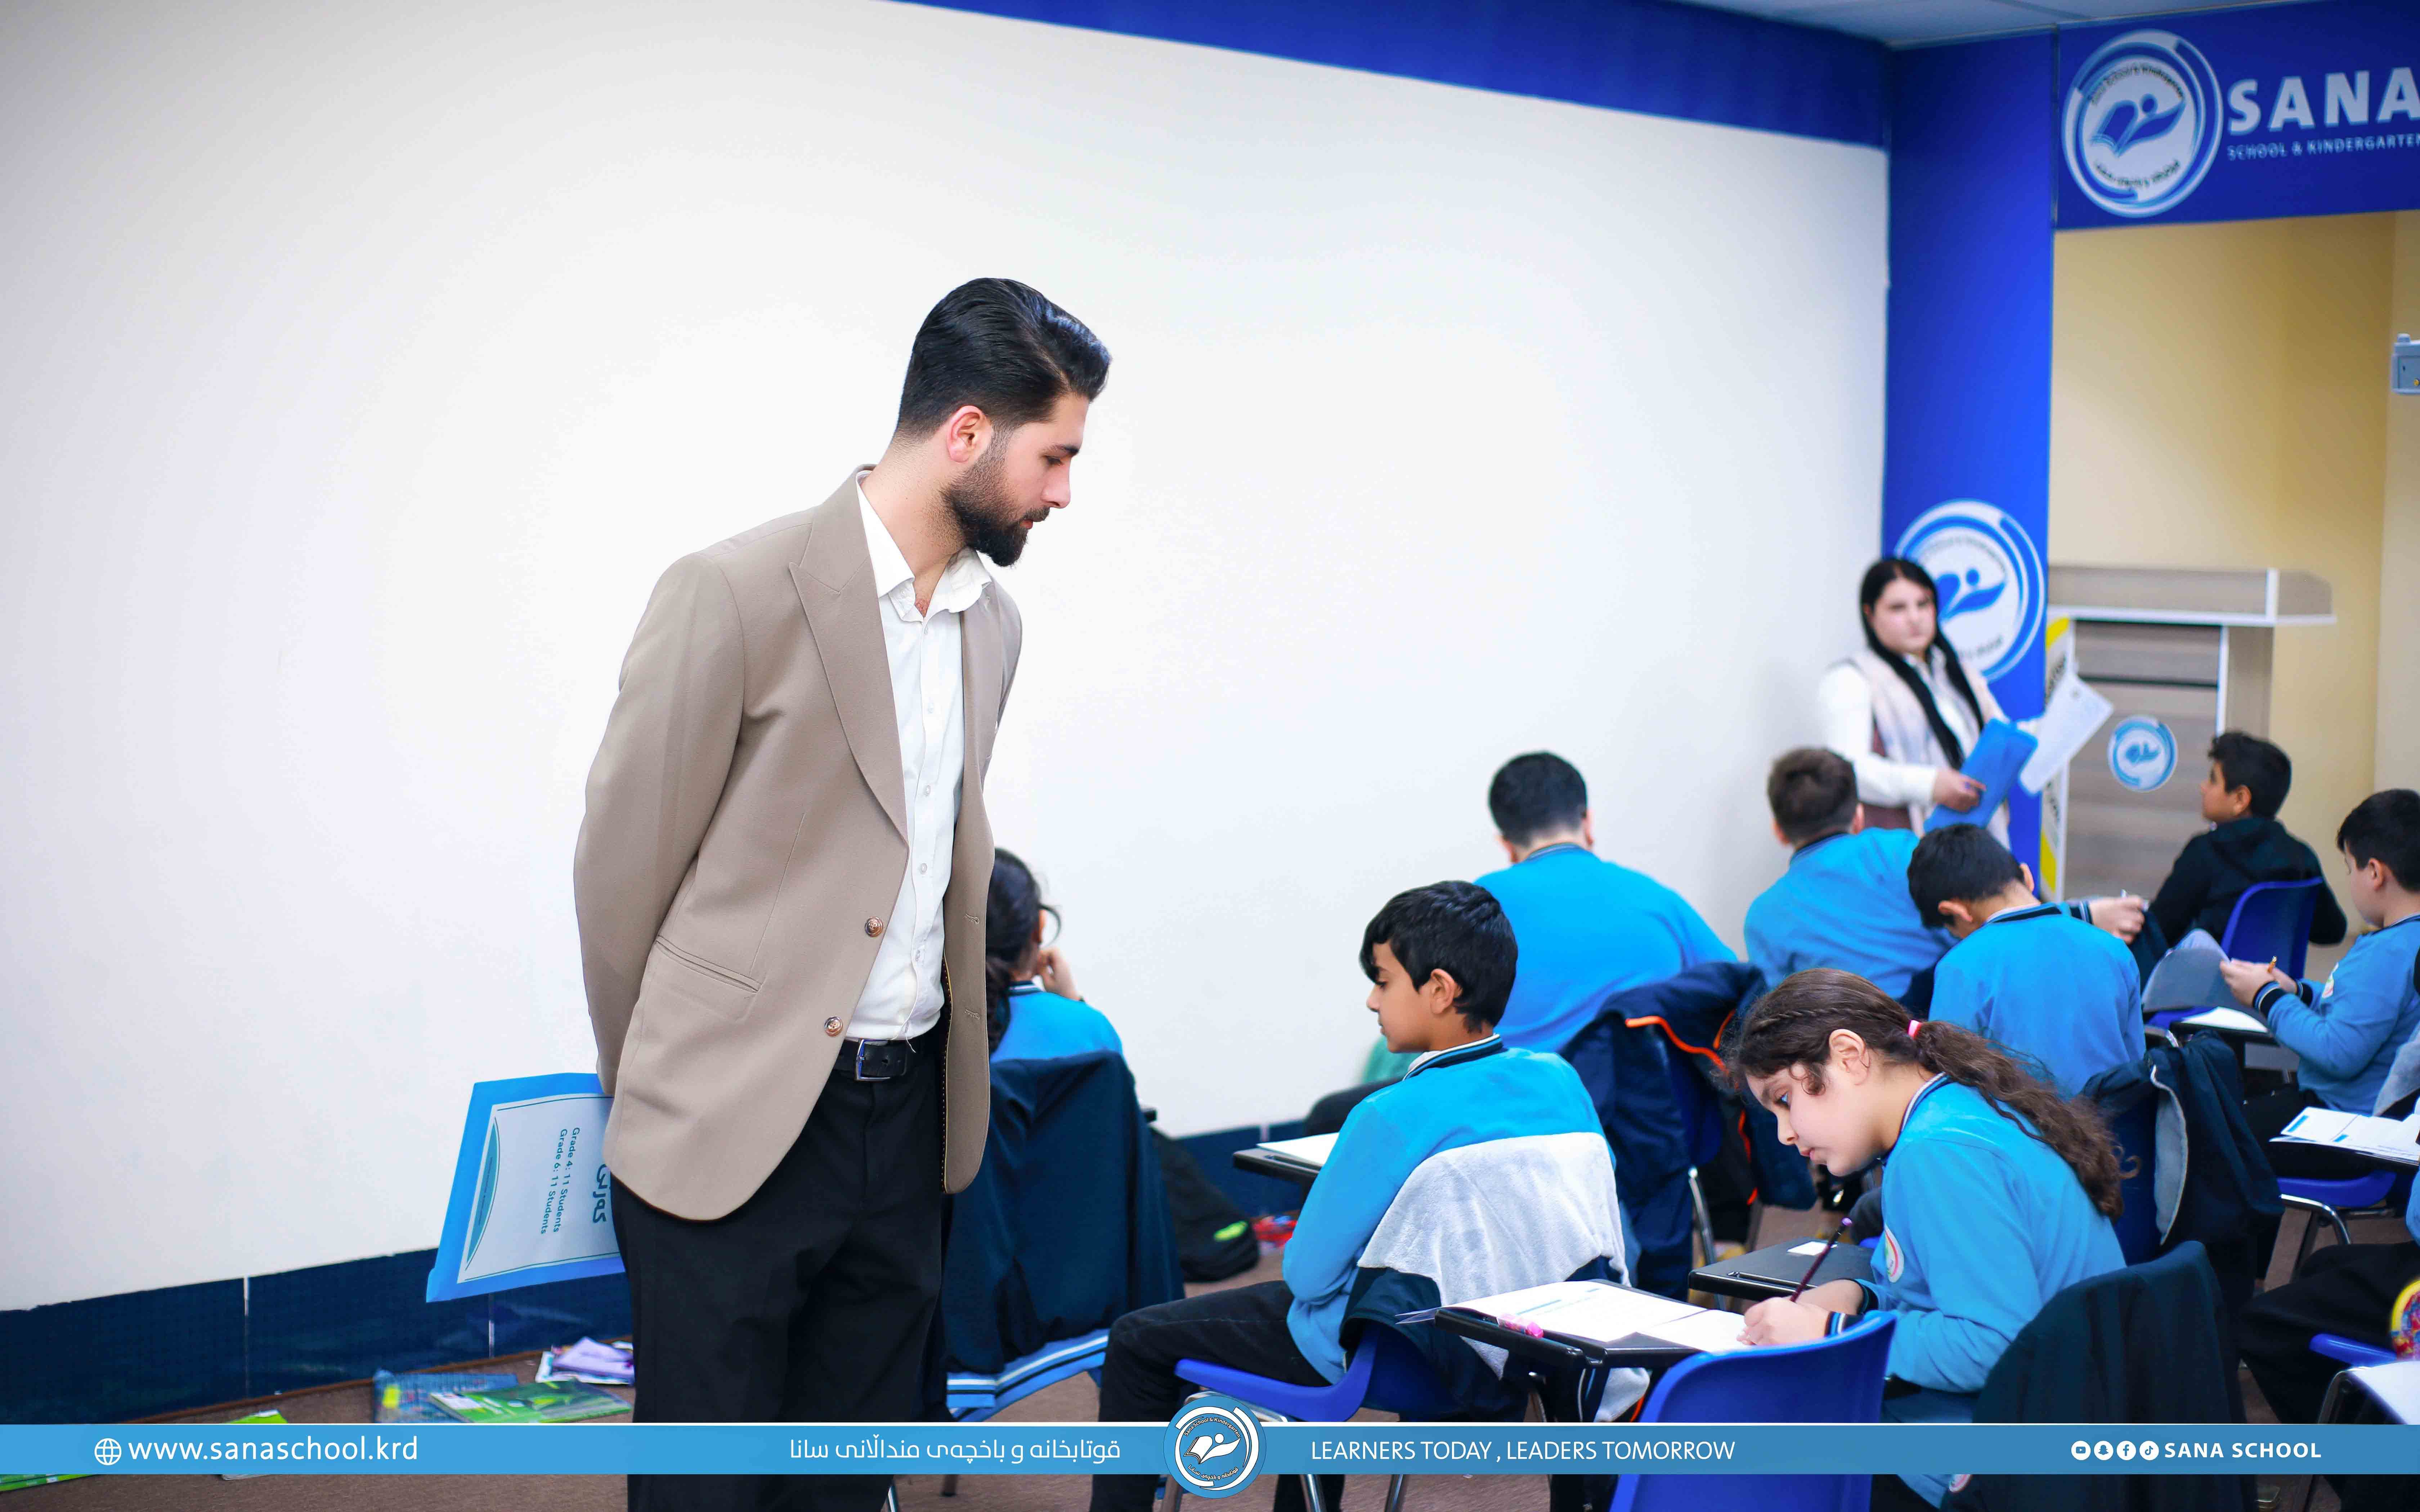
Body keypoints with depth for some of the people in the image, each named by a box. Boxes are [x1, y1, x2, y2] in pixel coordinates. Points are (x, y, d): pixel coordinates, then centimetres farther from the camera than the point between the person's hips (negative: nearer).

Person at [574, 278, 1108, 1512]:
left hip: (905, 1119, 6)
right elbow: (620, 863, -6)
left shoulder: (992, 623, 10)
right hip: (734, 1129, -6)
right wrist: (649, 1089, 4)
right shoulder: (740, 592, -13)